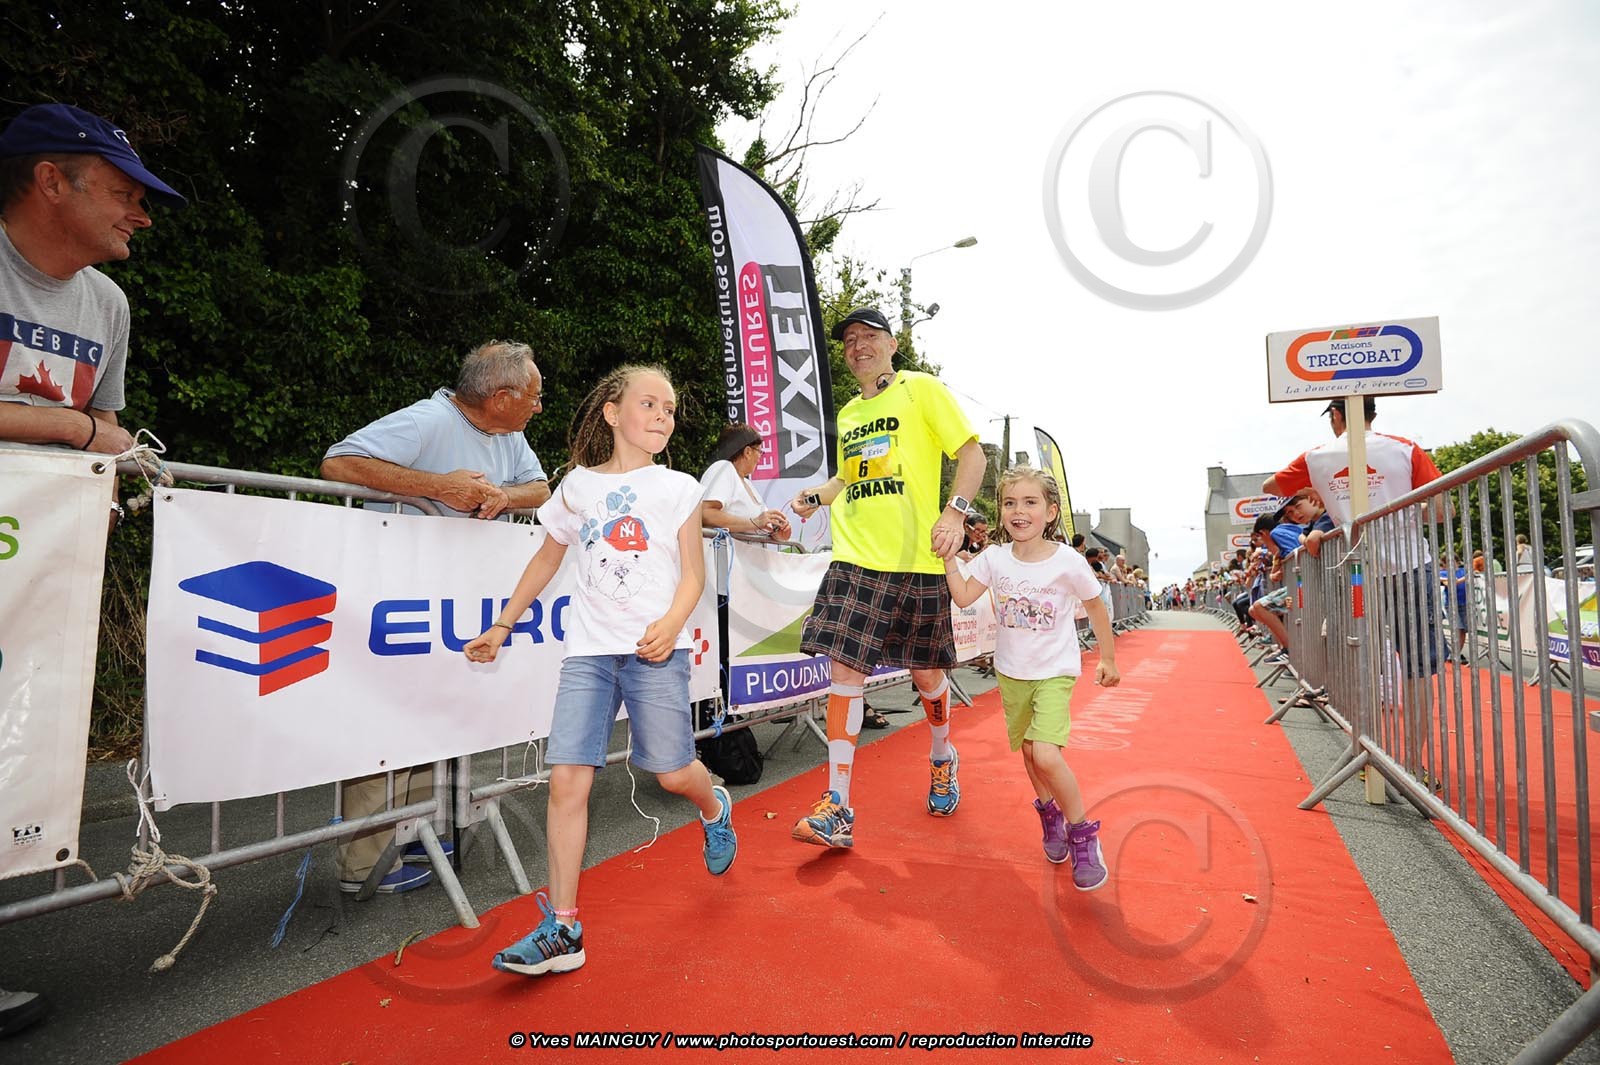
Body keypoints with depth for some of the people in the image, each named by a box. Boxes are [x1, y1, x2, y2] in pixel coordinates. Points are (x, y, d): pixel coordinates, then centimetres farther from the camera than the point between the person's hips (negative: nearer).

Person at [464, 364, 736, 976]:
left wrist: (672, 623, -17)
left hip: (655, 650, -2)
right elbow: (547, 559, 20)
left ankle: (715, 809, 39)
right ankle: (562, 929, 5)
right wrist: (501, 626, 20)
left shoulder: (678, 488, 4)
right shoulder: (578, 486, 10)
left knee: (672, 773, 2)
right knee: (568, 780, -5)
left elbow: (693, 573, 2)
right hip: (588, 651, 2)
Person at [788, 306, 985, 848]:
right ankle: (837, 809, -1)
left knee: (925, 671, 9)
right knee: (843, 670, -7)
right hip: (854, 559, 4)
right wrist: (817, 495, 9)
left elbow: (972, 453, -2)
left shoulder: (922, 389, 2)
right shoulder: (847, 415, 18)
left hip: (916, 560, -4)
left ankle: (942, 760, 40)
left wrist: (955, 512, -18)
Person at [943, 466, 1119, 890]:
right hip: (1011, 672, 4)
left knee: (1046, 756, -19)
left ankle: (1083, 834, 5)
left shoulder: (1068, 562, -15)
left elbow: (1096, 608, -1)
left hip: (1055, 672, -4)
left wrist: (1108, 659, 6)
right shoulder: (994, 558, -6)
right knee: (1028, 751, 16)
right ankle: (1049, 813, 44)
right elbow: (963, 597, -10)